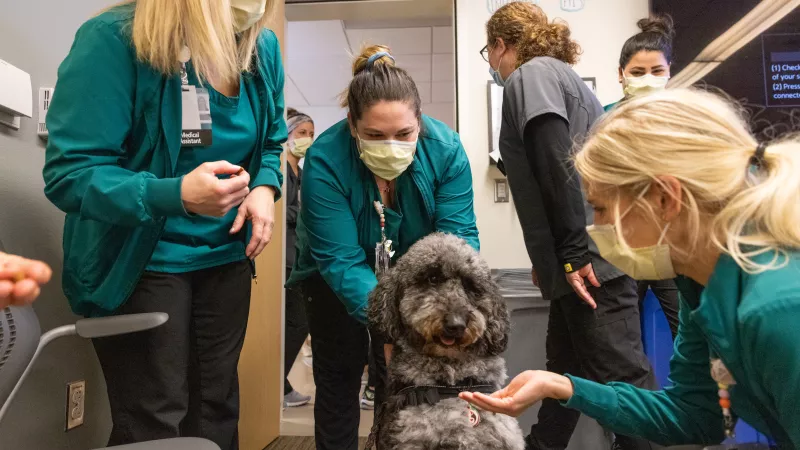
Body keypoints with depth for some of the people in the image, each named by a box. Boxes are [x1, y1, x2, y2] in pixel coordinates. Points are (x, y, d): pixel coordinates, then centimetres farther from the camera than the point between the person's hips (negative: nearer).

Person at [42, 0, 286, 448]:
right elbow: (69, 173, -21)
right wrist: (177, 195, -37)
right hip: (138, 262, -5)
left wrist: (266, 187, -9)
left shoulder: (263, 46, -1)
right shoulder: (115, 39, -19)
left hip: (225, 256, 6)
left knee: (218, 409, 17)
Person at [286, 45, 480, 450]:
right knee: (339, 378, 5)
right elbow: (341, 261, -33)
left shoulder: (446, 149, -25)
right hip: (335, 279, -1)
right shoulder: (325, 159, -32)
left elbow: (459, 238, -26)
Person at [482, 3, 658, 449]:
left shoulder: (531, 73, -4)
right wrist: (550, 257, 24)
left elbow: (557, 166, -18)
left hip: (592, 257, -10)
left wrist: (573, 253, -19)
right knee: (566, 371, 18)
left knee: (621, 377, -4)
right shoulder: (560, 75, 24)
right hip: (592, 253, 10)